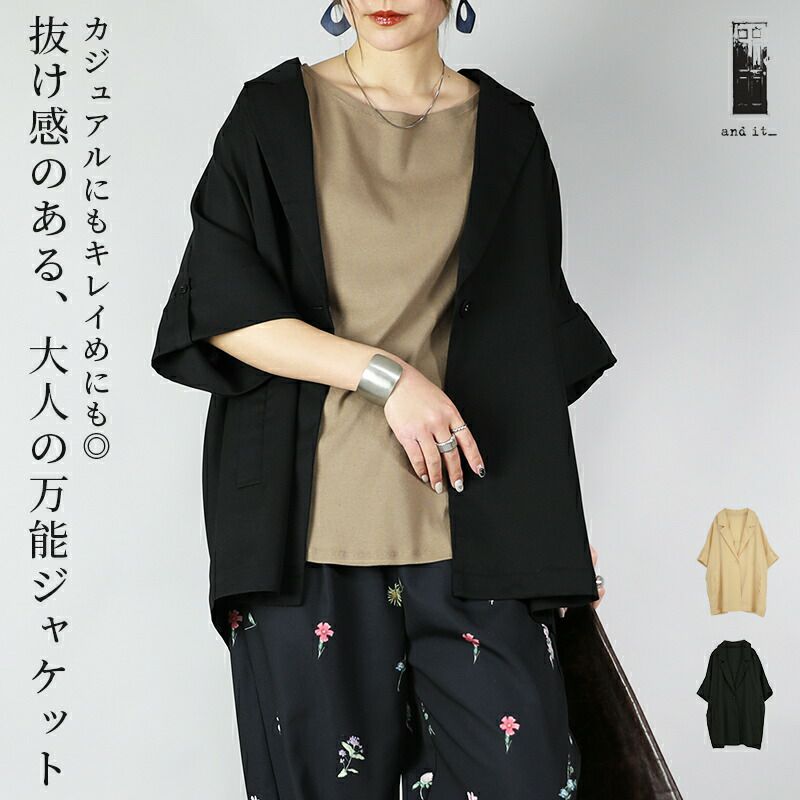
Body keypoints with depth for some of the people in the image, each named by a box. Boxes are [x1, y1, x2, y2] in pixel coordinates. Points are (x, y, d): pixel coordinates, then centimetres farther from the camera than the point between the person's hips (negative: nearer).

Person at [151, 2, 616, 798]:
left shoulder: (504, 131, 10)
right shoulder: (275, 114, 4)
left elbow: (532, 344, 12)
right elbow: (219, 306, -4)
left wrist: (558, 513, 7)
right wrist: (384, 373, -14)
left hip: (464, 503, 2)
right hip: (307, 511, -1)